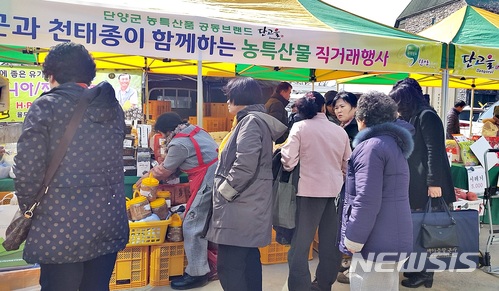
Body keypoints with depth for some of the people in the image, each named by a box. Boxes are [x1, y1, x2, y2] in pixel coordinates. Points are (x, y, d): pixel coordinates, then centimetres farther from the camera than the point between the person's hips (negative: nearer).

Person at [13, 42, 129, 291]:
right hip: (109, 223, 5)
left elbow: (28, 170, -12)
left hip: (61, 228, -5)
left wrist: (29, 209, 4)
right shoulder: (113, 107, 9)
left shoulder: (45, 106, -7)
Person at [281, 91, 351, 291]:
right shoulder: (340, 131, 7)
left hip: (310, 189, -4)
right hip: (336, 189, 5)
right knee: (331, 241, 14)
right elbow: (348, 164, 14)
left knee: (301, 241, 3)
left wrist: (287, 166, 11)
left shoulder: (300, 127, -5)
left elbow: (289, 160, -11)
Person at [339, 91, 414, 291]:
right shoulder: (394, 143, 15)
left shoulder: (371, 146, -16)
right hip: (392, 237, 10)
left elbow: (366, 201, -23)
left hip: (376, 241, -10)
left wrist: (353, 240, -14)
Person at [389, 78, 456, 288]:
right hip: (414, 184, 8)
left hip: (427, 184, -8)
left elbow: (435, 151, -19)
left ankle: (425, 273, 11)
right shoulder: (409, 119, 14)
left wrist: (434, 183, -21)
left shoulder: (426, 116, -13)